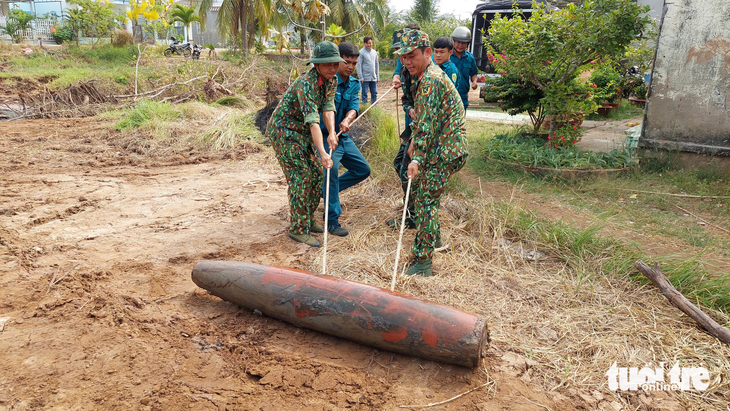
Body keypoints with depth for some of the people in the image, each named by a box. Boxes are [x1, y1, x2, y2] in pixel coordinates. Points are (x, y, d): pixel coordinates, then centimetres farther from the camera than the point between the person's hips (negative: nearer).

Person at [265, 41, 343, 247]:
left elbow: (328, 107, -7)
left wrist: (332, 133, -26)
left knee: (317, 174, 8)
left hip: (303, 131, 9)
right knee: (301, 177, -12)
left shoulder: (331, 80, -1)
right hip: (283, 130, -9)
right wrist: (323, 153, -43)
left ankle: (307, 220, 23)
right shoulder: (306, 83, -29)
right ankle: (298, 229, -2)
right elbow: (313, 120, -37)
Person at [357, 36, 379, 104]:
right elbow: (359, 65, -8)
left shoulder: (374, 52, 12)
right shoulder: (361, 52, -5)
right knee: (364, 94, -1)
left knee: (374, 93, 7)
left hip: (373, 78, 5)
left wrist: (377, 76, 13)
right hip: (365, 78, -5)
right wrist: (361, 77, -13)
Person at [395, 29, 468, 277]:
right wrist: (414, 142, 17)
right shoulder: (427, 76, 16)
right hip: (440, 147, 11)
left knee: (426, 201, -10)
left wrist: (417, 158, -29)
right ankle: (431, 238, 40)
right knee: (419, 189, 22)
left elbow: (428, 123, -26)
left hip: (445, 150, -11)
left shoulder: (431, 79, -18)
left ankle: (422, 263, -6)